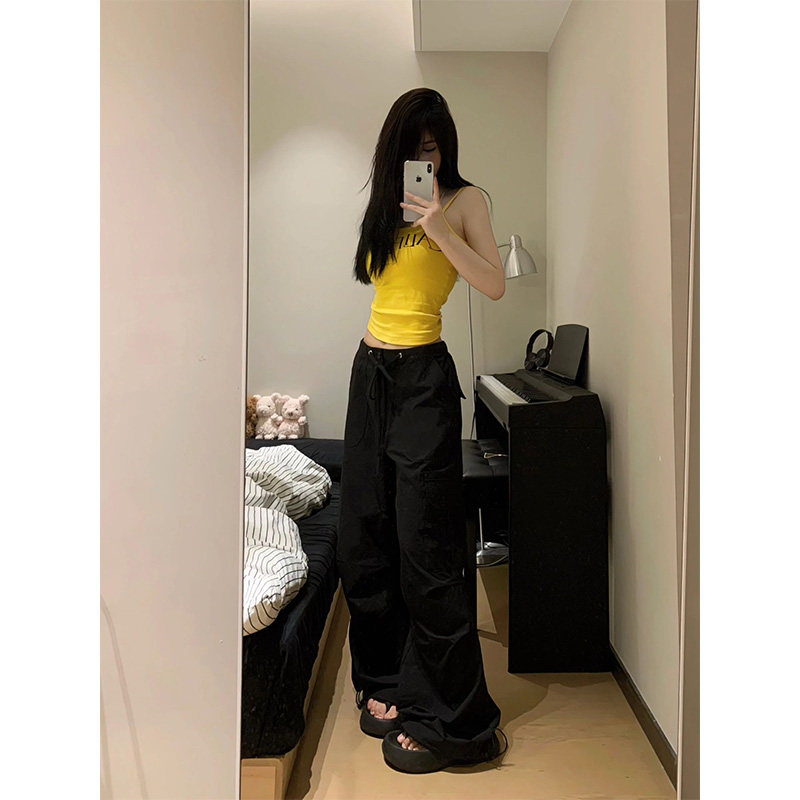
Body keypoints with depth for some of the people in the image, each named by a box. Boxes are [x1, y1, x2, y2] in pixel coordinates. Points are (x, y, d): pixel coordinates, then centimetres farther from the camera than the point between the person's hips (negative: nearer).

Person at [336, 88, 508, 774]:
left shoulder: (464, 199, 1)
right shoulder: (387, 206, 19)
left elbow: (495, 285, -12)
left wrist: (441, 231, -20)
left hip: (422, 376, -7)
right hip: (370, 369, 7)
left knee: (423, 544, -8)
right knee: (364, 538, 8)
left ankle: (452, 721, 4)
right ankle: (388, 682, 25)